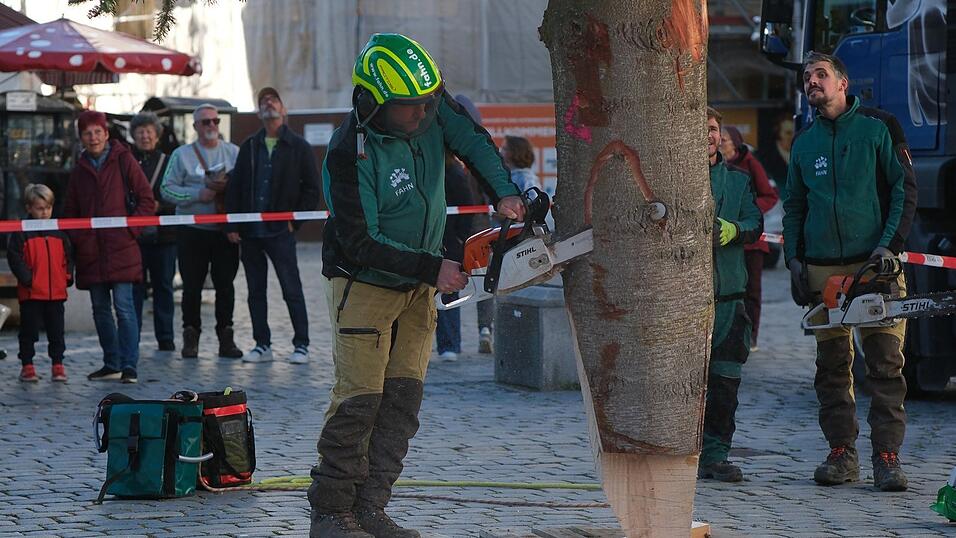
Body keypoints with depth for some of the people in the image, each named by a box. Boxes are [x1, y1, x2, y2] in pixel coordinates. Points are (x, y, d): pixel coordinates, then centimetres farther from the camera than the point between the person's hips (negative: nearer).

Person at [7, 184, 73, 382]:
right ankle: (27, 366, 12)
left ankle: (58, 365, 15)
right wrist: (26, 278, -15)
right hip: (31, 293, -4)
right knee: (29, 331, 4)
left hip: (56, 292, 4)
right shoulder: (22, 233, -5)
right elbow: (14, 257, -9)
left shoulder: (59, 232, 9)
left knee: (56, 331, 8)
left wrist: (67, 277, 4)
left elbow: (68, 256, 16)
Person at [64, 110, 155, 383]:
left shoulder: (123, 161, 1)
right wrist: (77, 239, 5)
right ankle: (111, 364, 18)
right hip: (90, 251, 5)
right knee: (100, 309, 9)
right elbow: (70, 212, 21)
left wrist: (130, 229, -9)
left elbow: (146, 199, -1)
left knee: (123, 306, -10)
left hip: (121, 248, -5)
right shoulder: (79, 171, 14)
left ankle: (129, 366, -10)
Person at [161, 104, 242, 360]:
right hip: (192, 231, -1)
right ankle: (190, 336, 8)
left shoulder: (234, 152, 11)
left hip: (225, 231, 1)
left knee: (225, 285, 2)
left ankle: (225, 336, 8)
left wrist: (227, 188, -13)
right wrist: (198, 194, -13)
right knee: (192, 286, 0)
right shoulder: (182, 154, 6)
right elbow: (168, 189, -2)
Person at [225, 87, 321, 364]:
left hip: (280, 230, -4)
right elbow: (234, 187, 10)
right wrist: (232, 225, 1)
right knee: (255, 291, 7)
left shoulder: (298, 147, 2)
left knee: (292, 290, -4)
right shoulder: (249, 147, 12)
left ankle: (301, 345, 2)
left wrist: (295, 221, -5)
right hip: (249, 231, 4)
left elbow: (311, 188, 2)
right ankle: (262, 345, 14)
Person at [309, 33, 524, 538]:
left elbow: (473, 142, 3)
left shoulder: (432, 107, -10)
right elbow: (359, 244, -24)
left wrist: (505, 193, -14)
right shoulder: (349, 155, -26)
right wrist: (432, 268, -23)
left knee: (402, 399, 1)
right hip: (365, 285, -6)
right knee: (359, 400, -9)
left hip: (417, 289, 6)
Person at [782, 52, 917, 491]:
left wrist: (890, 245, -10)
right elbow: (794, 208, 21)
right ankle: (842, 455, 10)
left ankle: (887, 456, -7)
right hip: (822, 269, 4)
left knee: (885, 364, -7)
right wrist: (794, 261, 10)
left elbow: (905, 189, 0)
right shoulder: (803, 144, 16)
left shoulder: (878, 128, 3)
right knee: (832, 365, 5)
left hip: (875, 263, -4)